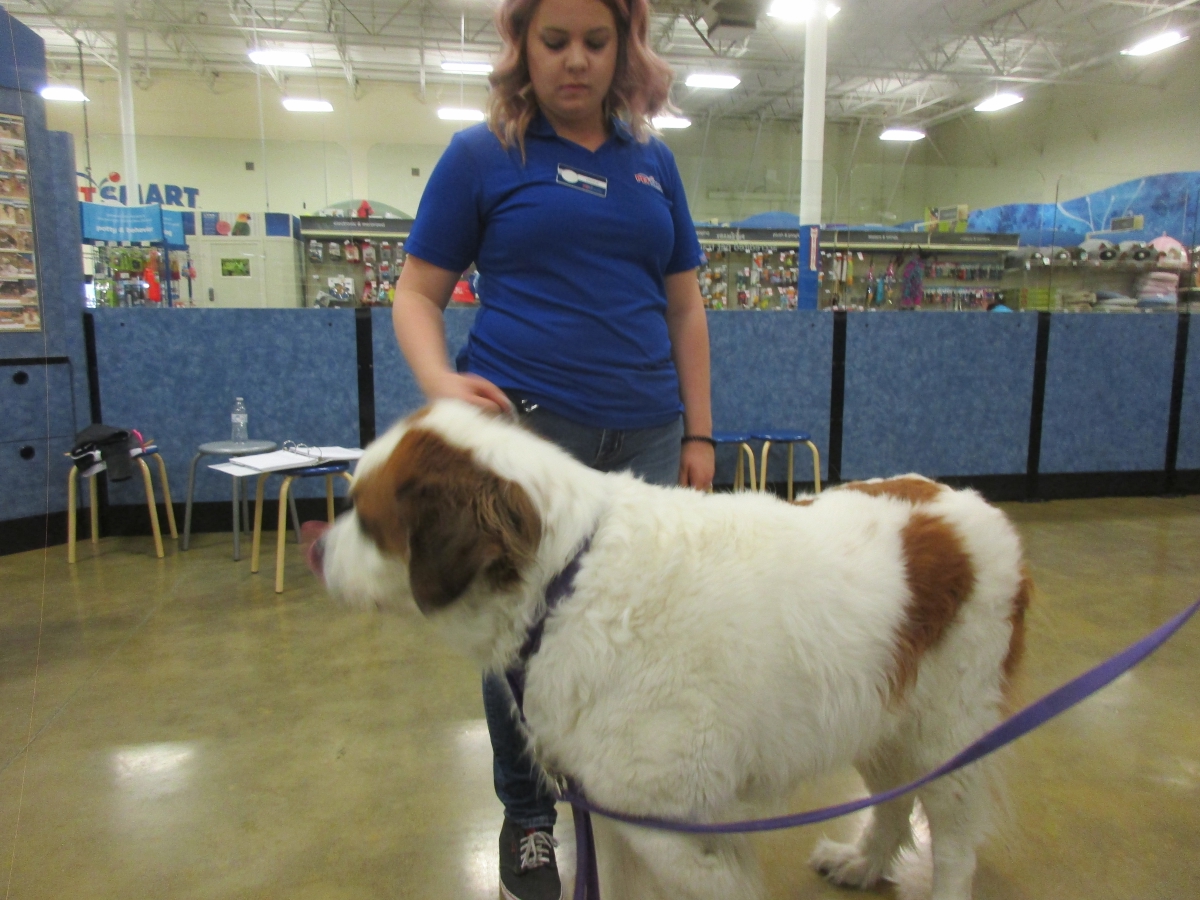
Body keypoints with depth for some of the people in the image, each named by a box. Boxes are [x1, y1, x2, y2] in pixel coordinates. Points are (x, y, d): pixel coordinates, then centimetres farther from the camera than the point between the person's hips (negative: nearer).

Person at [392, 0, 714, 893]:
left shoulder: (652, 161, 14)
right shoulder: (482, 154, 4)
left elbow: (685, 308, 14)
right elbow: (418, 292, 3)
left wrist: (698, 433, 8)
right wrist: (439, 377, -18)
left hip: (643, 435, 4)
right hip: (523, 424, -3)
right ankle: (527, 817, 31)